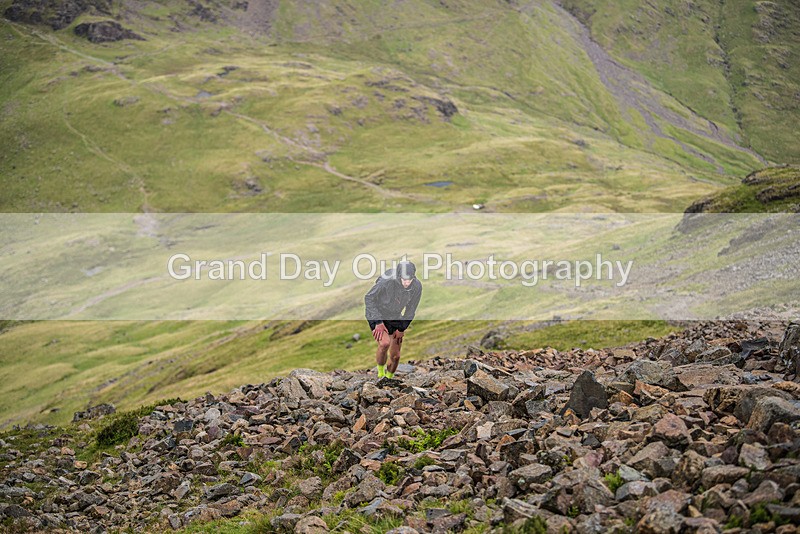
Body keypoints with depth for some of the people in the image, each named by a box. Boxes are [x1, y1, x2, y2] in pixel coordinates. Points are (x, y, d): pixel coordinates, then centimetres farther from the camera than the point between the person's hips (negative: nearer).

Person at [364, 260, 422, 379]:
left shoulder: (417, 286, -20)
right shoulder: (386, 282, -33)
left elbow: (411, 309, -2)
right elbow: (369, 298, -18)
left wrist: (402, 328, -3)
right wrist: (378, 323, -21)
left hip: (395, 318, 4)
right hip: (377, 315, -4)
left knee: (395, 356, 3)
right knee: (385, 343, -30)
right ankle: (380, 373, -6)